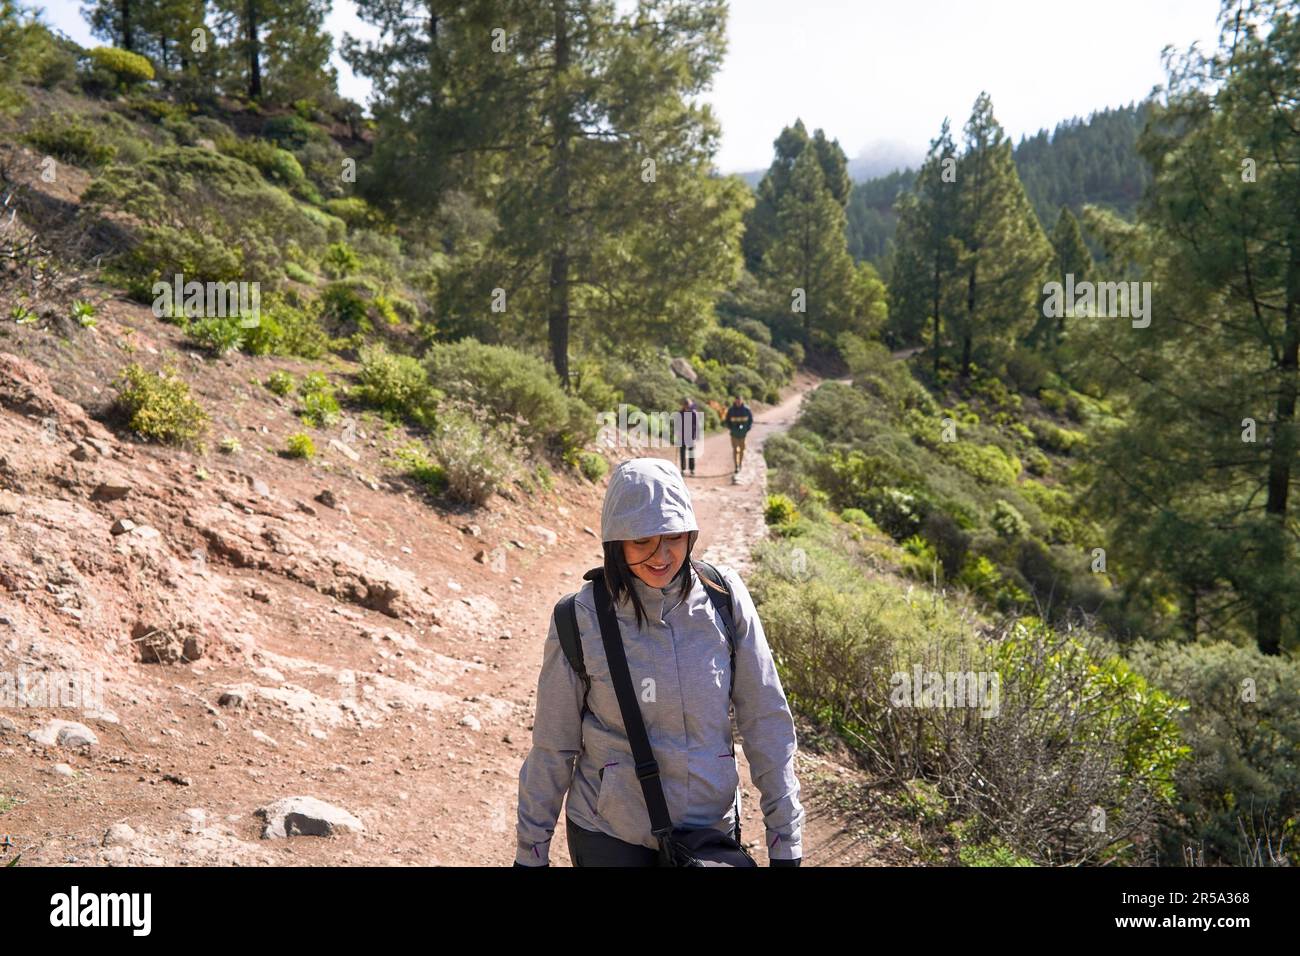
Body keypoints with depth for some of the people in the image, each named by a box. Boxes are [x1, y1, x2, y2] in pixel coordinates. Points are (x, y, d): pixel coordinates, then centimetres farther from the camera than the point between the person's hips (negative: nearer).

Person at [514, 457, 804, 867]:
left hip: (710, 829, 2)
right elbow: (553, 745, -4)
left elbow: (767, 721, -4)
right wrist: (530, 851, 2)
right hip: (610, 836, -2)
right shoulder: (582, 618, -13)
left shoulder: (724, 598, -9)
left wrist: (785, 838, -4)